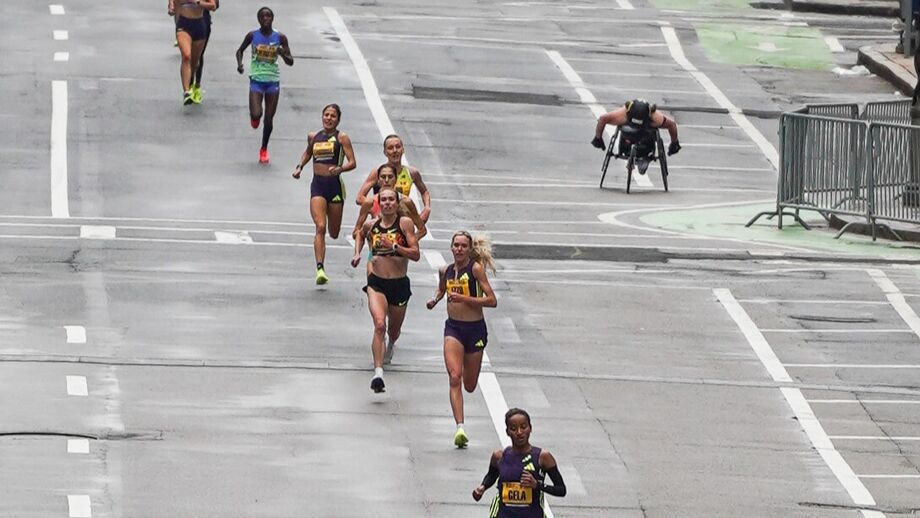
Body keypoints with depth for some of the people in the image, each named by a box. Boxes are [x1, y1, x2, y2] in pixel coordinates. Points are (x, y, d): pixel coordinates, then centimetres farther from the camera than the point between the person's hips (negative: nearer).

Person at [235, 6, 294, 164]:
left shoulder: (280, 38, -3)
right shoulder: (252, 35, -4)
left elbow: (290, 62, 0)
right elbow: (240, 50, 11)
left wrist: (283, 54, -22)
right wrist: (239, 64, -8)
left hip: (273, 80, 1)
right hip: (256, 79, -1)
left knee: (269, 119, 4)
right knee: (256, 114, -16)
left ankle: (264, 149, 25)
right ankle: (254, 118, 24)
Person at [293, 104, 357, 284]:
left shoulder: (341, 138, -2)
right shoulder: (313, 137, 10)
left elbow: (352, 162, -9)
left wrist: (340, 169, -27)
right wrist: (299, 167, 16)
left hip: (334, 185, -2)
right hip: (317, 186, 2)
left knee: (334, 233, 8)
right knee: (320, 227, -16)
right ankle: (320, 269, -22)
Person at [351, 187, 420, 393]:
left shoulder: (404, 223, -7)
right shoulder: (370, 225, 1)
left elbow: (416, 254, -11)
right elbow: (361, 234, 27)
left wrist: (394, 247, -23)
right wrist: (357, 253, 12)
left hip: (399, 284, 0)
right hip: (376, 284, 0)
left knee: (393, 332, 18)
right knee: (379, 325, -24)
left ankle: (390, 346, 56)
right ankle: (378, 373, -30)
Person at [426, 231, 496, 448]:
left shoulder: (476, 269, -9)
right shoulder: (445, 271, 4)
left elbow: (492, 300, -14)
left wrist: (463, 298, -21)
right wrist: (435, 299, 7)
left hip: (475, 329, -2)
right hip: (453, 328, 2)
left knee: (470, 386, 8)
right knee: (454, 378, -18)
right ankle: (459, 427, -22)